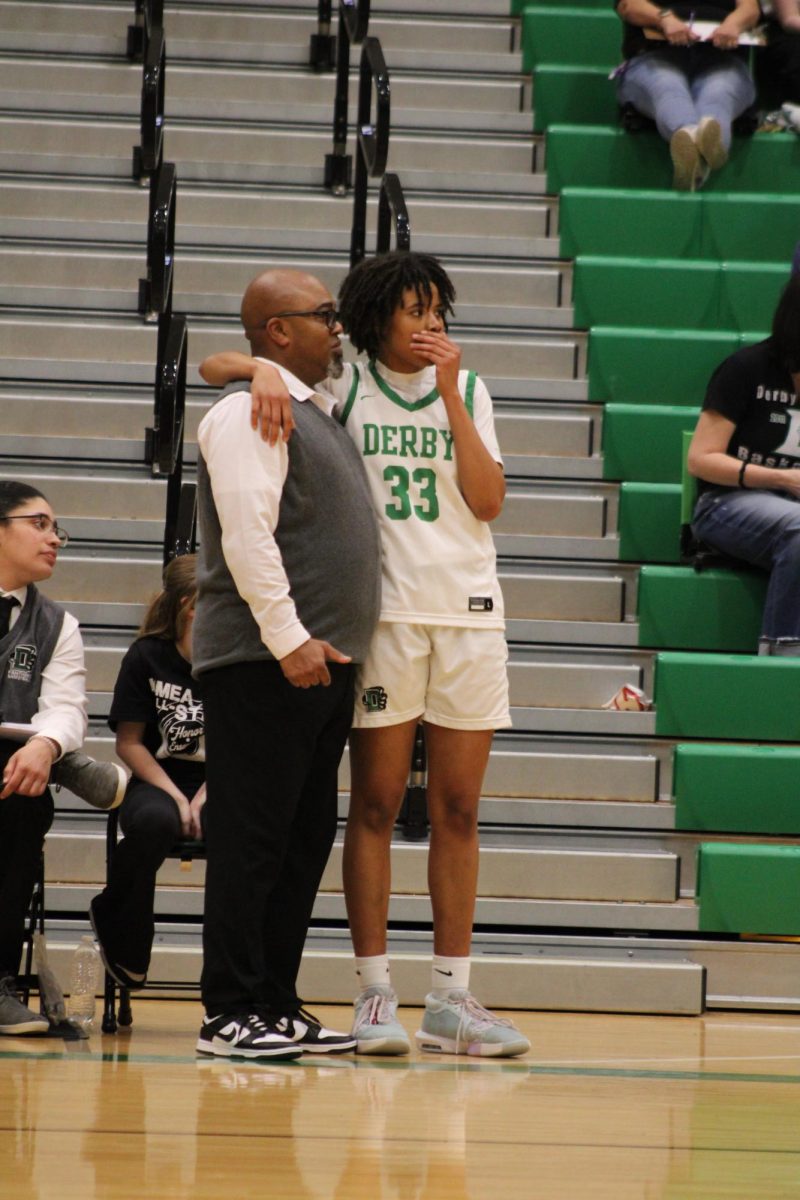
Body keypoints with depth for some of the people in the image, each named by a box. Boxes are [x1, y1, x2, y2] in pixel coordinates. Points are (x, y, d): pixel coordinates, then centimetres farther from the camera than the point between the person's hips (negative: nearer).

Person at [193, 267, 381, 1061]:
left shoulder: (317, 412, 20)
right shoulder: (249, 413, -9)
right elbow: (247, 534, -18)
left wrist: (336, 644, 16)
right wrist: (289, 638, -21)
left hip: (322, 660, 9)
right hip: (262, 664, -9)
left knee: (305, 838, 10)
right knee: (252, 838, -7)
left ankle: (277, 1006, 16)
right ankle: (231, 1015, -5)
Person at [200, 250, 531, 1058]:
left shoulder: (467, 391, 12)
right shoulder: (341, 385, 3)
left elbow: (488, 501, 0)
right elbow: (215, 365, 2)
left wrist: (450, 394, -4)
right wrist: (264, 369, -19)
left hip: (469, 612, 3)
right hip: (383, 612, -3)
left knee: (458, 812, 5)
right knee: (376, 806, -2)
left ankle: (450, 995, 8)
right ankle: (374, 993, 1)